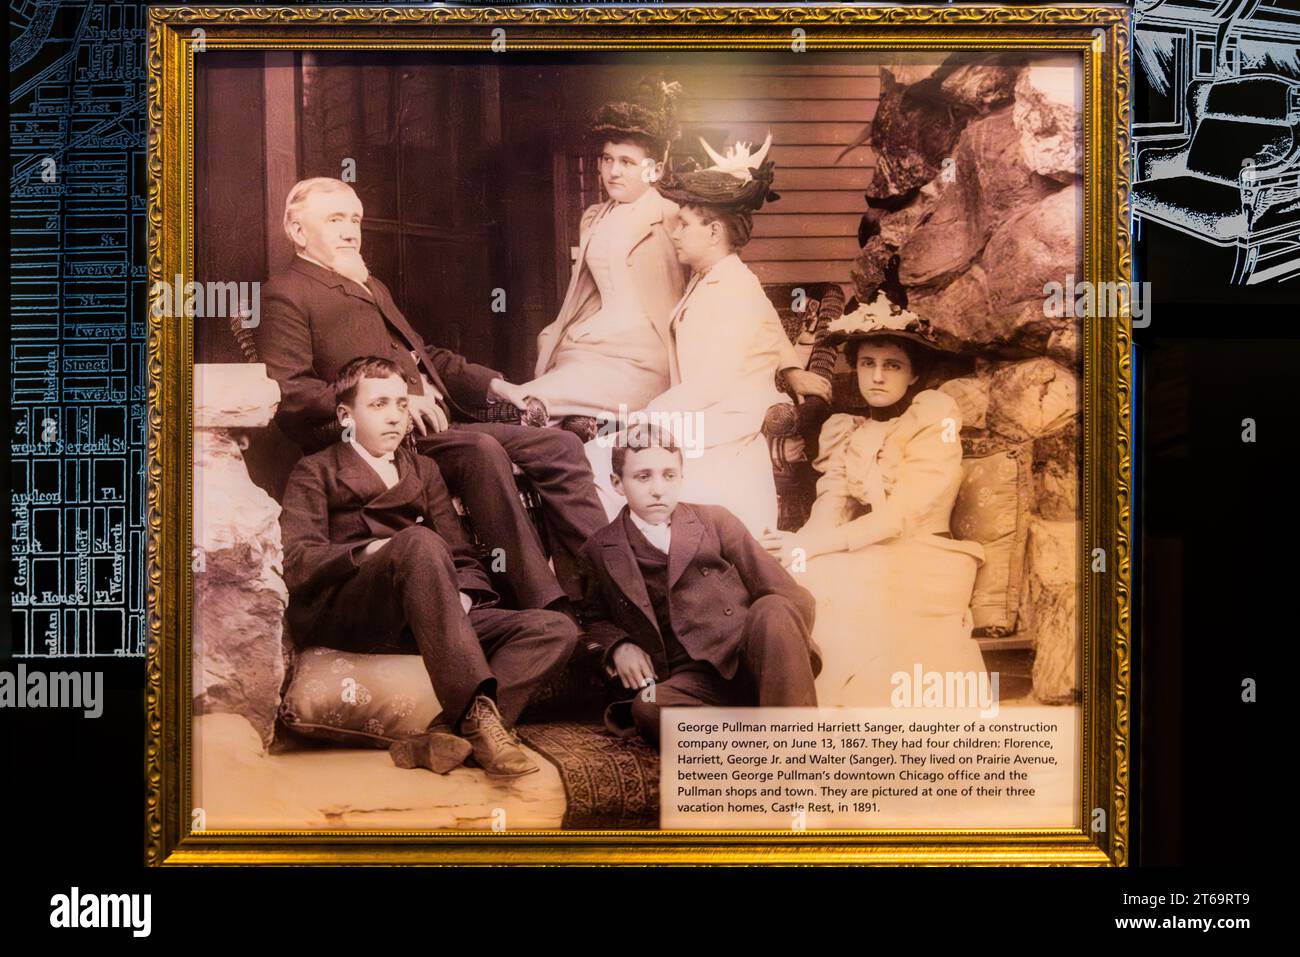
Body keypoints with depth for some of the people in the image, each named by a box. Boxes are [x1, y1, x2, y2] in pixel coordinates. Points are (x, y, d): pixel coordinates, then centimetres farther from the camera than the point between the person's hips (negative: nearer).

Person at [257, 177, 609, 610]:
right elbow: (289, 392, -12)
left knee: (560, 446, -6)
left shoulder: (371, 286, 30)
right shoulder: (284, 296, 1)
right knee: (483, 451, -34)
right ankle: (544, 606, -34)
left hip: (441, 424, 9)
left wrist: (492, 384, 17)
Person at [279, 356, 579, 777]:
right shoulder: (317, 471, 16)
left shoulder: (423, 470, 29)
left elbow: (462, 556, 18)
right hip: (340, 617, -5)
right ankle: (478, 712, -42)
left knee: (557, 629, -17)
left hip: (420, 619, 5)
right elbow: (296, 563, -1)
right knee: (420, 542, -36)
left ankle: (445, 734, -36)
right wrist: (375, 550, -16)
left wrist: (461, 597, -4)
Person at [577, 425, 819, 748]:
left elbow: (787, 594, 6)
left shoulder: (714, 520, 13)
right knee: (649, 709, -34)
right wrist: (618, 646, 4)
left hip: (751, 660, 1)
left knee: (772, 610, -32)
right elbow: (594, 620, 26)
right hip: (691, 680, 0)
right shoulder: (600, 551, 15)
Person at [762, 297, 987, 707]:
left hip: (920, 560, -4)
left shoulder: (935, 415, -3)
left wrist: (812, 547, -22)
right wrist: (802, 545, -25)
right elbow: (830, 508, -1)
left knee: (830, 585, -31)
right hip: (861, 559, 4)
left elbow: (904, 514, -14)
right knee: (795, 578, -25)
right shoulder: (841, 428, 12)